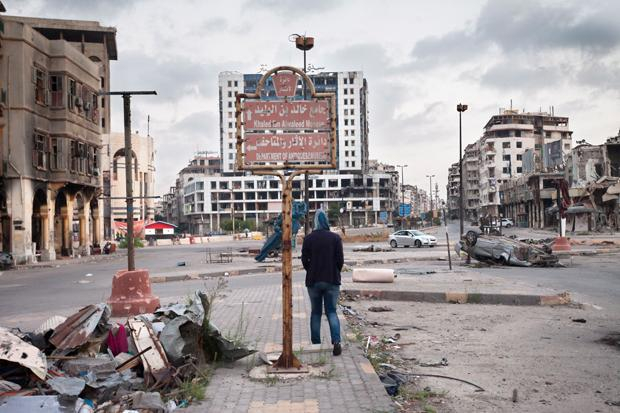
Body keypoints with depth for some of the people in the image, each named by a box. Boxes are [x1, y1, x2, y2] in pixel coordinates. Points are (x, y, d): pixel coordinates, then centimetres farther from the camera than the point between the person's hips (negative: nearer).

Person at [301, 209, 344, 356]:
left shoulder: (308, 238, -4)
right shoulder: (335, 238, -5)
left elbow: (304, 260, -3)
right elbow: (340, 259, -6)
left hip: (313, 281, 0)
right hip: (332, 280, 0)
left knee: (316, 312, 12)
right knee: (331, 311, 5)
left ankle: (316, 344, 14)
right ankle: (336, 341, -14)